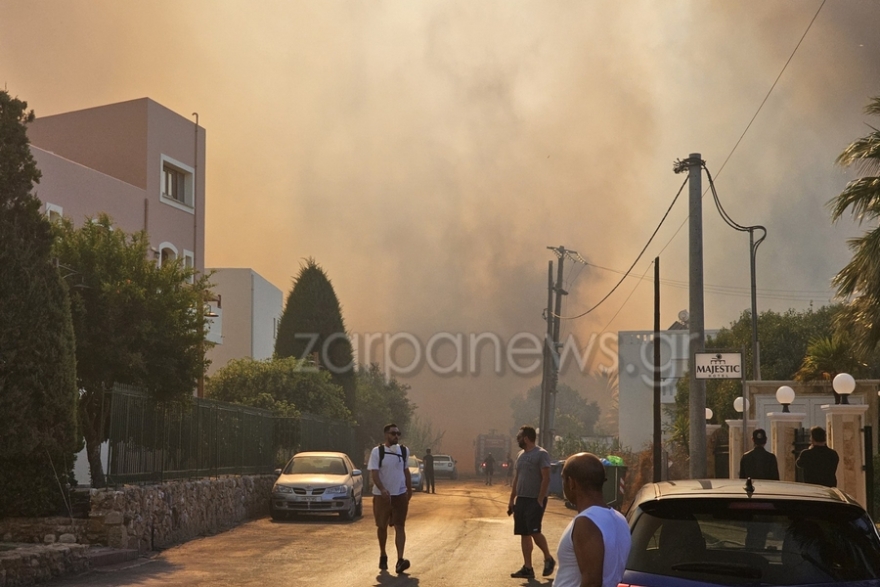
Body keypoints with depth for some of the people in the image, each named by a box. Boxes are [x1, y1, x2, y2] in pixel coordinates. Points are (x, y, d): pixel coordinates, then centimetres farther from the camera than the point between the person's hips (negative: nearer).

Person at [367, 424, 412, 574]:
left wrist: (410, 489, 18)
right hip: (381, 495, -2)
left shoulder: (403, 450, 6)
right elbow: (374, 473, -15)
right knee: (382, 526, 9)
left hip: (400, 494, 2)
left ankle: (400, 560, -15)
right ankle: (383, 555, 30)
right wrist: (382, 490, -29)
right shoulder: (377, 451, -8)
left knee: (400, 527, -7)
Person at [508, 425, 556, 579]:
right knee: (524, 534, 6)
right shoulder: (520, 455, 14)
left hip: (535, 500, -8)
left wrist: (540, 500, -20)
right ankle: (527, 568, 9)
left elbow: (546, 478, -16)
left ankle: (549, 559, 9)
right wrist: (511, 500, 16)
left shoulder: (541, 454, -11)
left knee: (534, 531, -13)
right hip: (521, 500, 8)